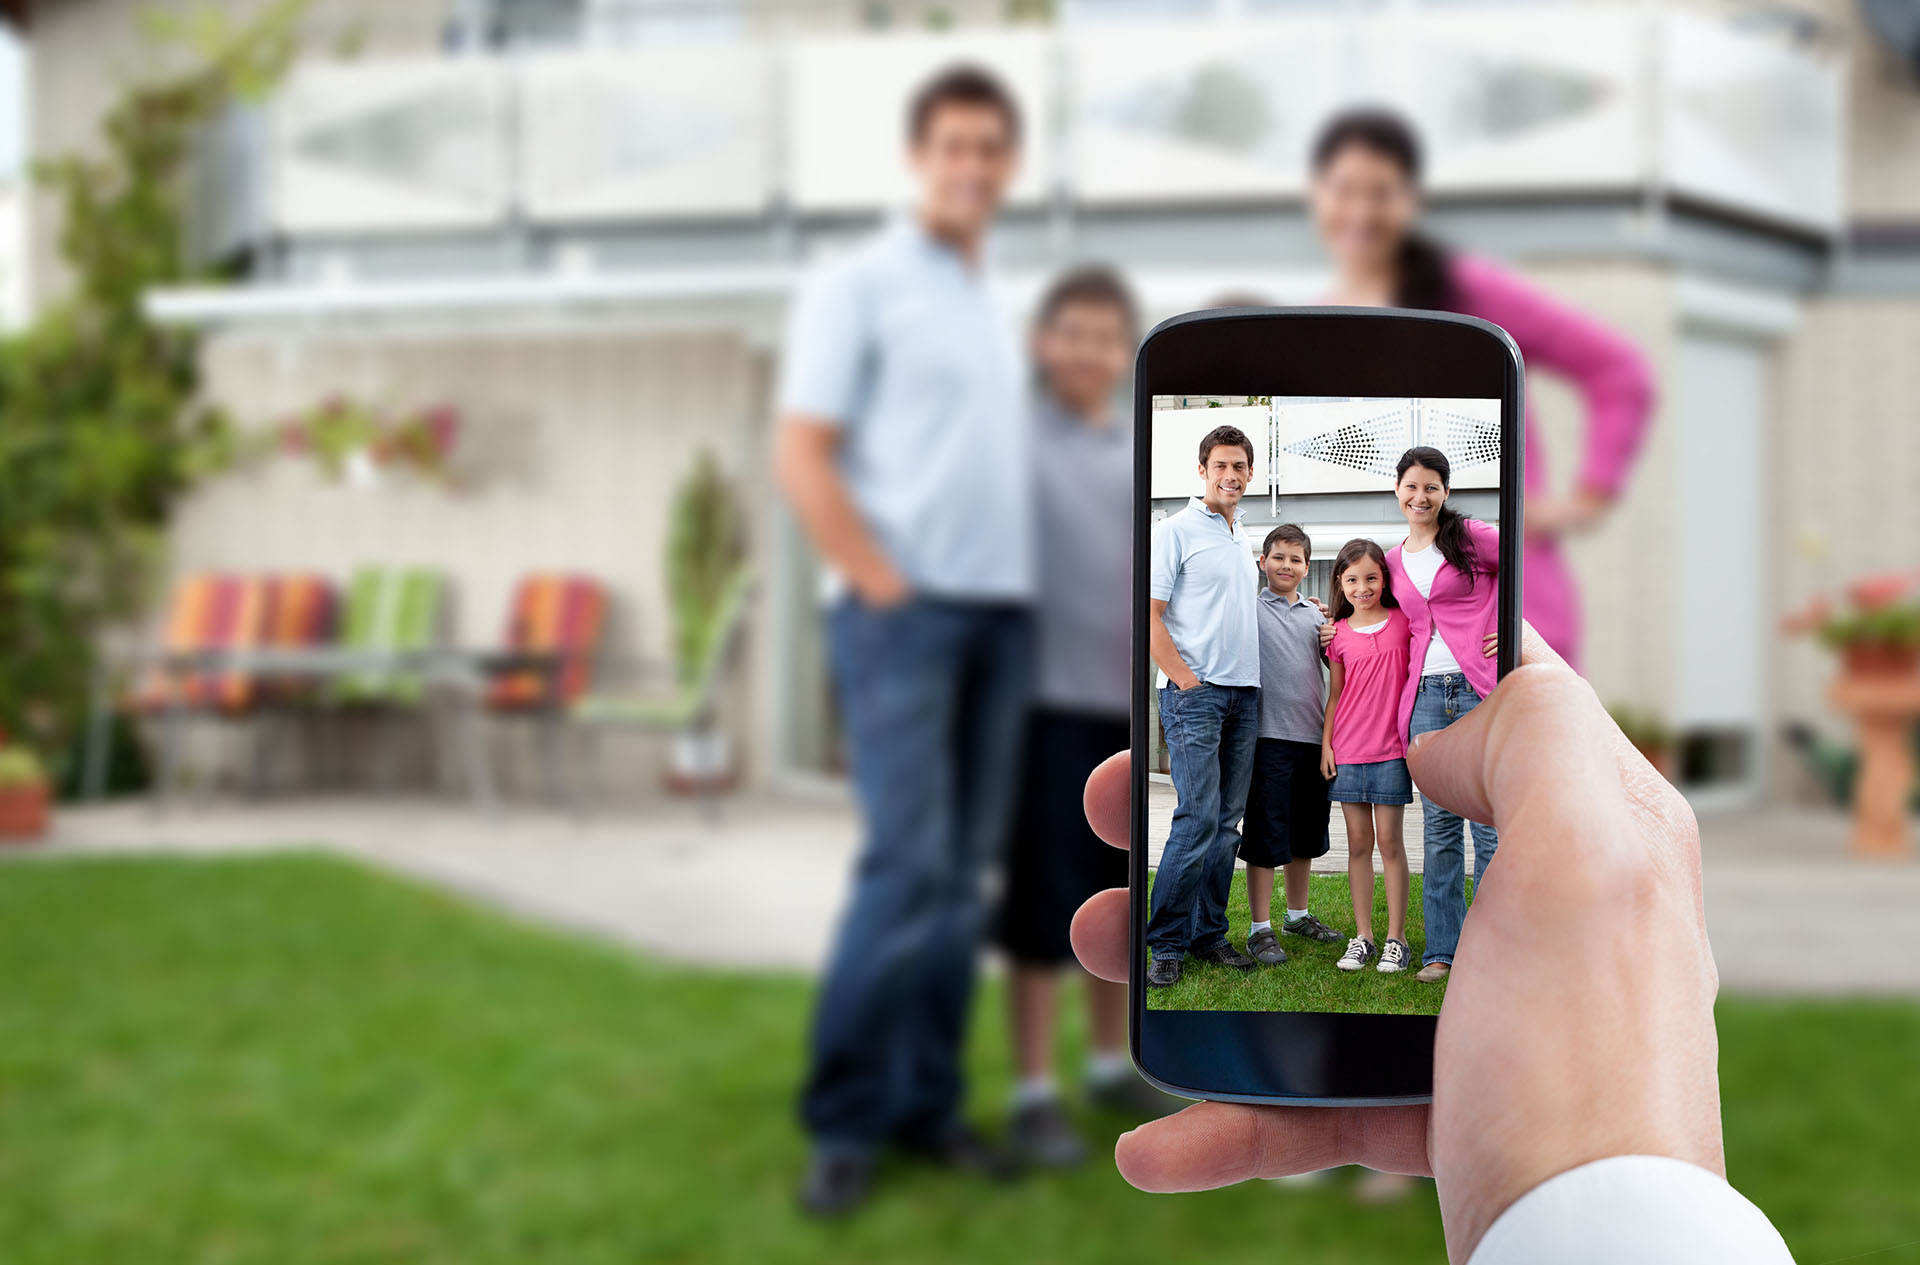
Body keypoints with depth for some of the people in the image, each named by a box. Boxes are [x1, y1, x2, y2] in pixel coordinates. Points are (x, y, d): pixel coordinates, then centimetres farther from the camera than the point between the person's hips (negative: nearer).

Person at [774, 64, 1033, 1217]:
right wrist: (888, 591, -13)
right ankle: (845, 1121, -2)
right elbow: (801, 458, -8)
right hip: (906, 607, -6)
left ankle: (927, 1104, 13)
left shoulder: (999, 307, 19)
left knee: (963, 876, 6)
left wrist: (1014, 587, 8)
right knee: (908, 865, -12)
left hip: (1004, 611, 6)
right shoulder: (859, 285, -1)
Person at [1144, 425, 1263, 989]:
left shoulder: (1243, 540, 19)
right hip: (1195, 691, -7)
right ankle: (1167, 943, -3)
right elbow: (1150, 615, -9)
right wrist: (1185, 680, -14)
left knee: (1226, 822, 7)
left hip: (1244, 694, 7)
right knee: (1199, 817, -12)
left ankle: (1208, 935, 14)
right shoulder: (1175, 530, -3)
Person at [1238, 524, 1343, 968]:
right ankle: (1260, 928, 3)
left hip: (1312, 733, 5)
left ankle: (1297, 915, 30)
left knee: (1305, 832, 16)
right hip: (1268, 732, -5)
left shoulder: (1318, 613, 13)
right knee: (1265, 834, -4)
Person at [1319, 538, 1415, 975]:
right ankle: (1362, 937, 12)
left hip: (1391, 747, -2)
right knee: (1358, 842, 6)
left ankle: (1396, 939, 5)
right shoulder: (1339, 634, 6)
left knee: (1389, 842, -1)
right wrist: (1325, 744, 5)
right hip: (1348, 751, 2)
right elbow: (1335, 693, 11)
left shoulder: (1403, 621, 0)